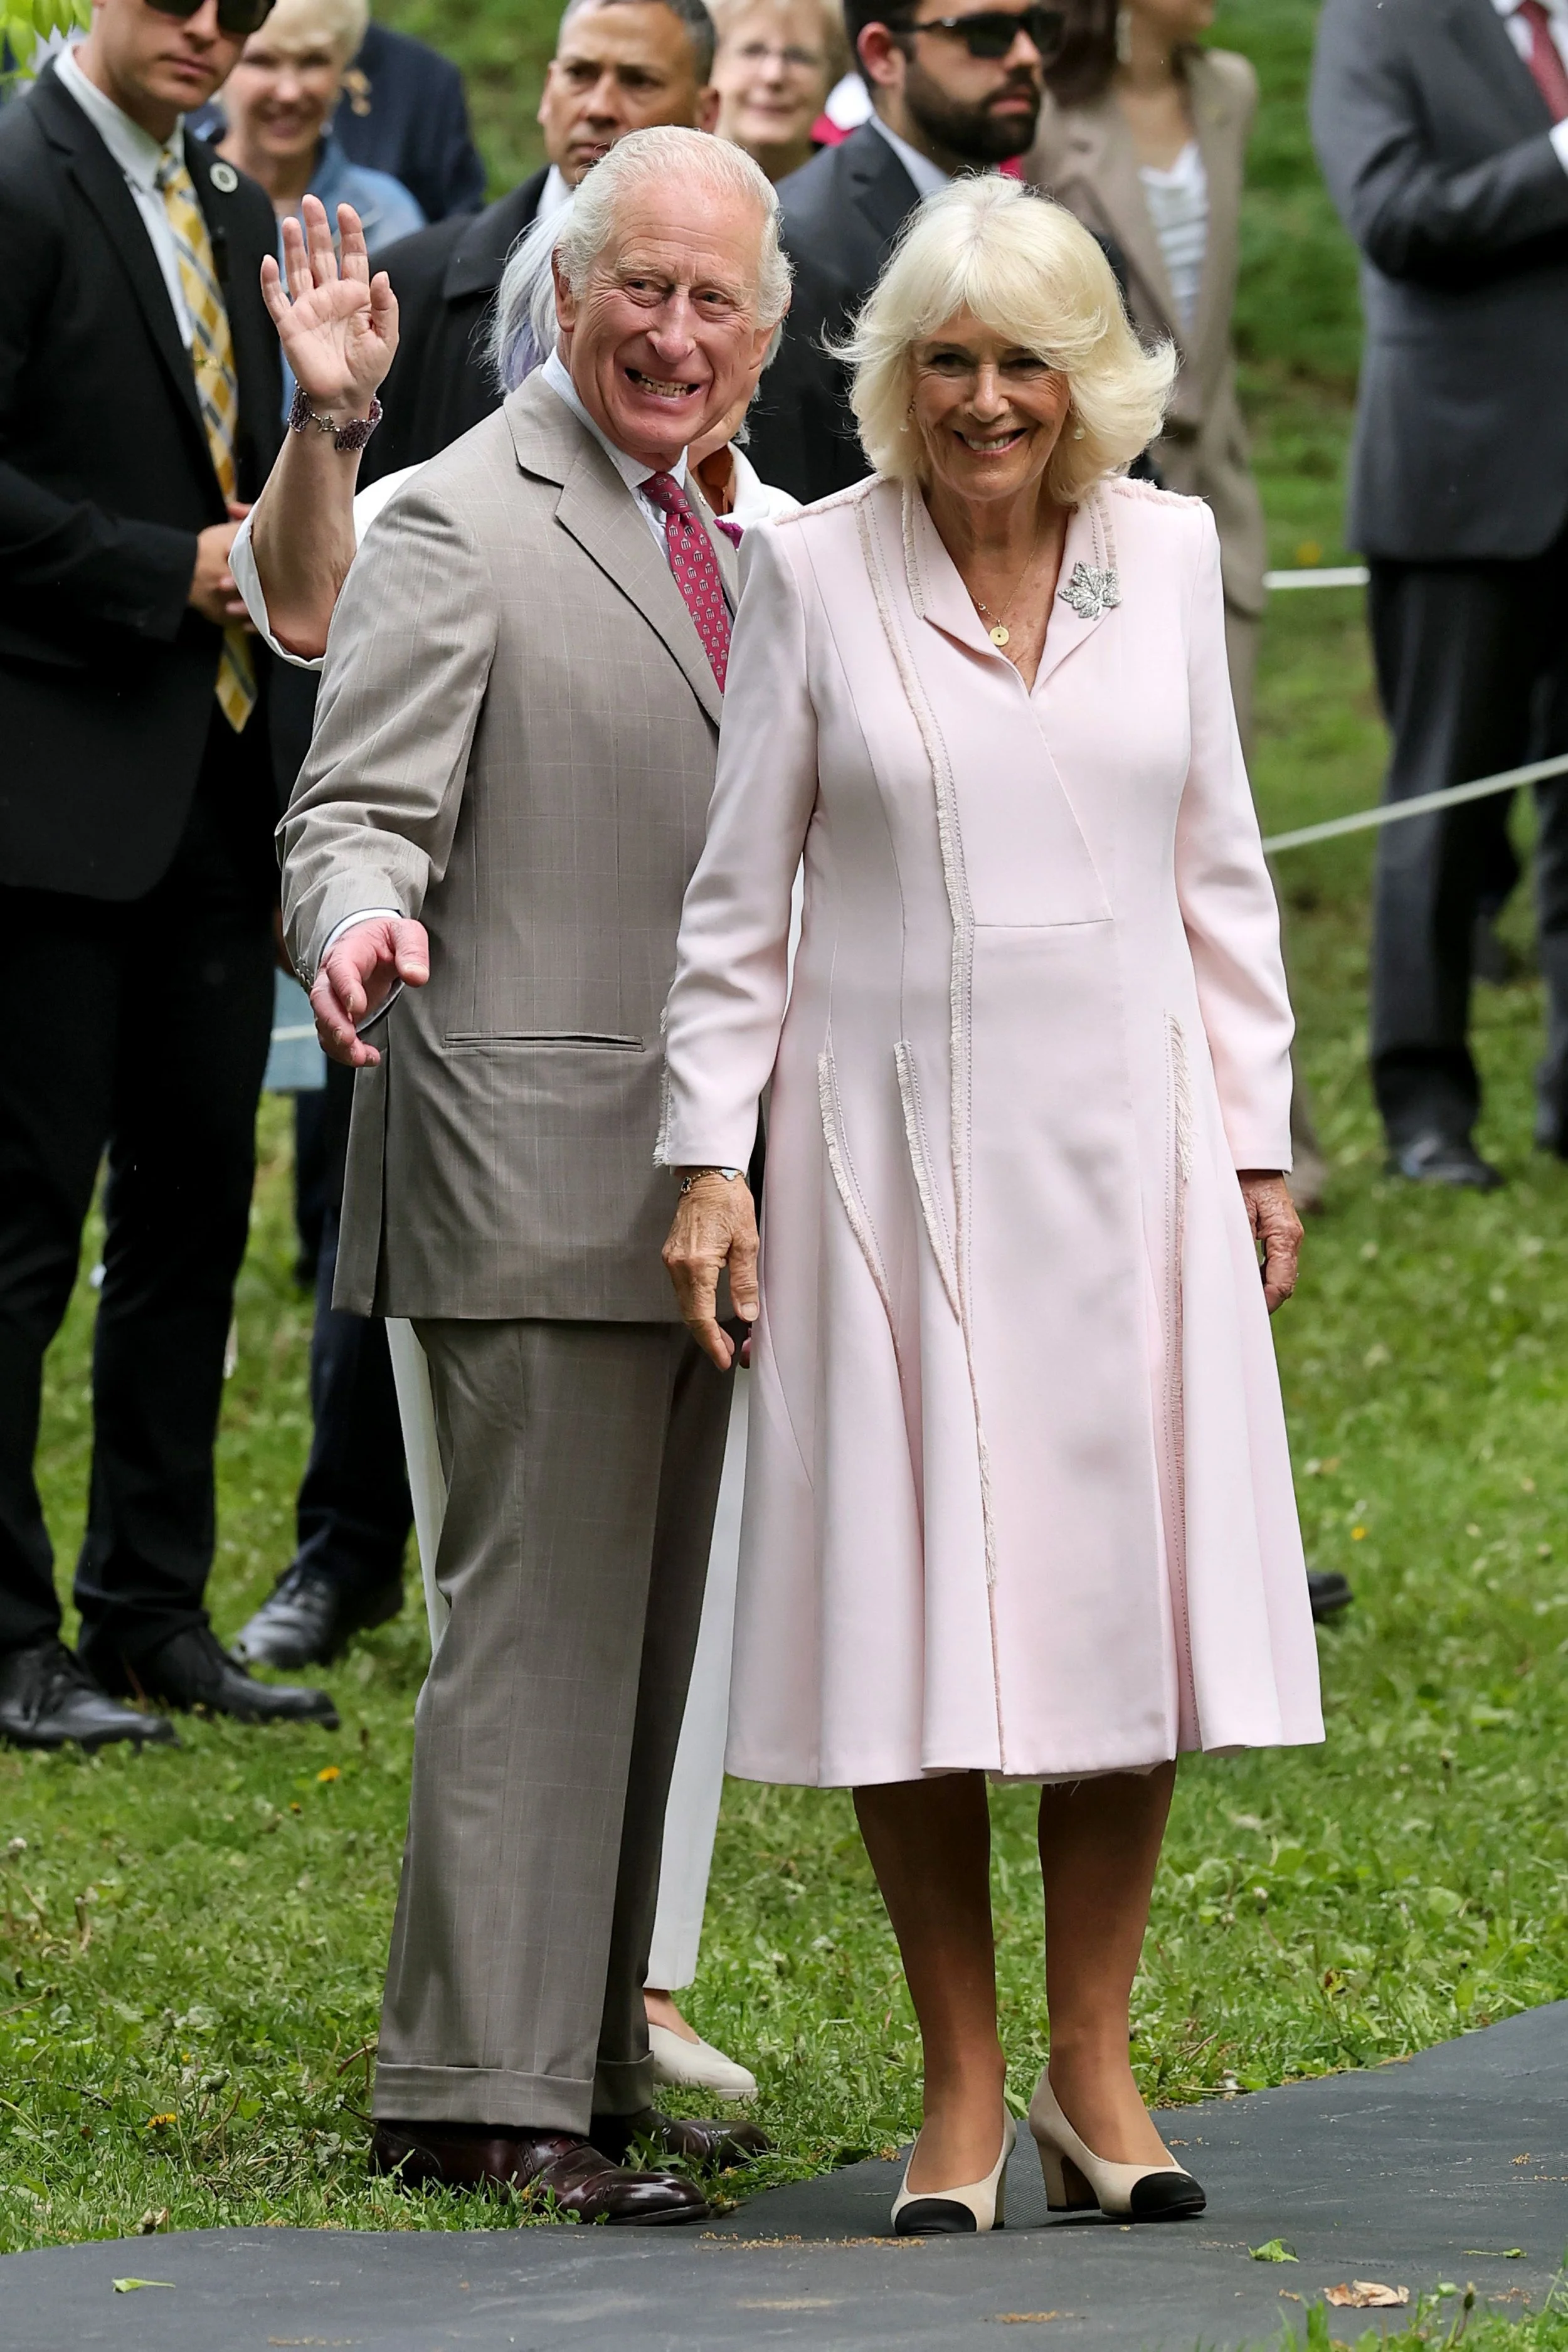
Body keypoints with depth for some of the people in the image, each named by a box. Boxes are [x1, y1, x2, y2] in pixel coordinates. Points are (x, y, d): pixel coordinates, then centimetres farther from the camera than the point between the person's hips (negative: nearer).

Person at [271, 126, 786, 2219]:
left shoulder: (711, 535, 17)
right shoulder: (461, 523, -9)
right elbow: (357, 817, -15)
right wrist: (356, 925, -36)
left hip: (689, 1185, 9)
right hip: (537, 1187, -9)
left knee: (637, 1650, 11)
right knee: (535, 1633, -9)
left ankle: (582, 2066, 17)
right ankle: (478, 2093, -7)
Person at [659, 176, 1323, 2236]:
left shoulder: (1168, 553, 5)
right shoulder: (815, 572, -2)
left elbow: (1219, 871, 11)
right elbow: (741, 891, 3)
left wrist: (1259, 1137, 9)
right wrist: (710, 1154, -3)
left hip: (1124, 1139, 2)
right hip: (894, 1146, -2)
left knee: (1131, 1592, 1)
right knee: (915, 1613, -1)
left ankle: (1093, 2070, 12)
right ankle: (963, 2087, 8)